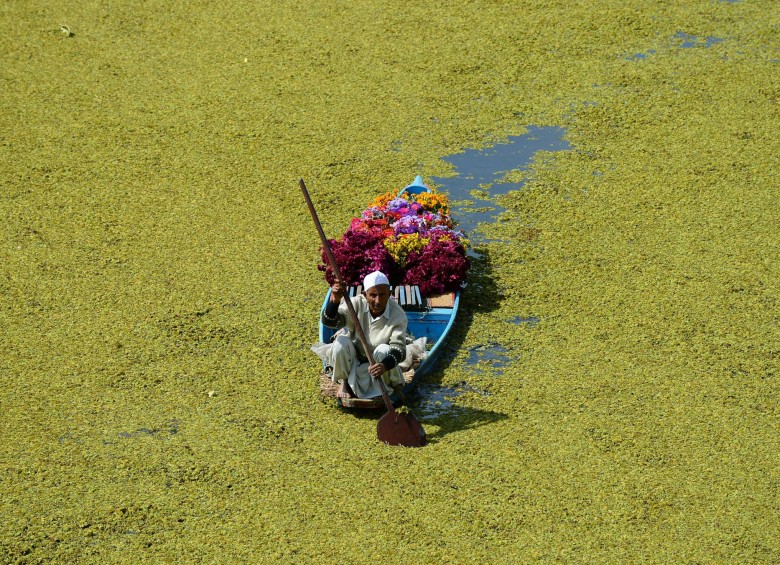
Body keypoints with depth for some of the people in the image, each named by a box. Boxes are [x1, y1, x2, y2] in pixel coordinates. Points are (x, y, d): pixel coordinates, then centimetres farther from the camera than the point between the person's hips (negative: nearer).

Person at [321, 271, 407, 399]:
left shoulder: (398, 315, -23)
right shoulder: (358, 304, -21)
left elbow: (399, 349, -31)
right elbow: (330, 321, -33)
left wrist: (384, 365, -53)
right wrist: (334, 301, -56)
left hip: (377, 364, -1)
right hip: (353, 359, 1)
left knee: (384, 350, -33)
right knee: (341, 342, -29)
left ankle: (396, 386, -3)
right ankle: (344, 382, -2)